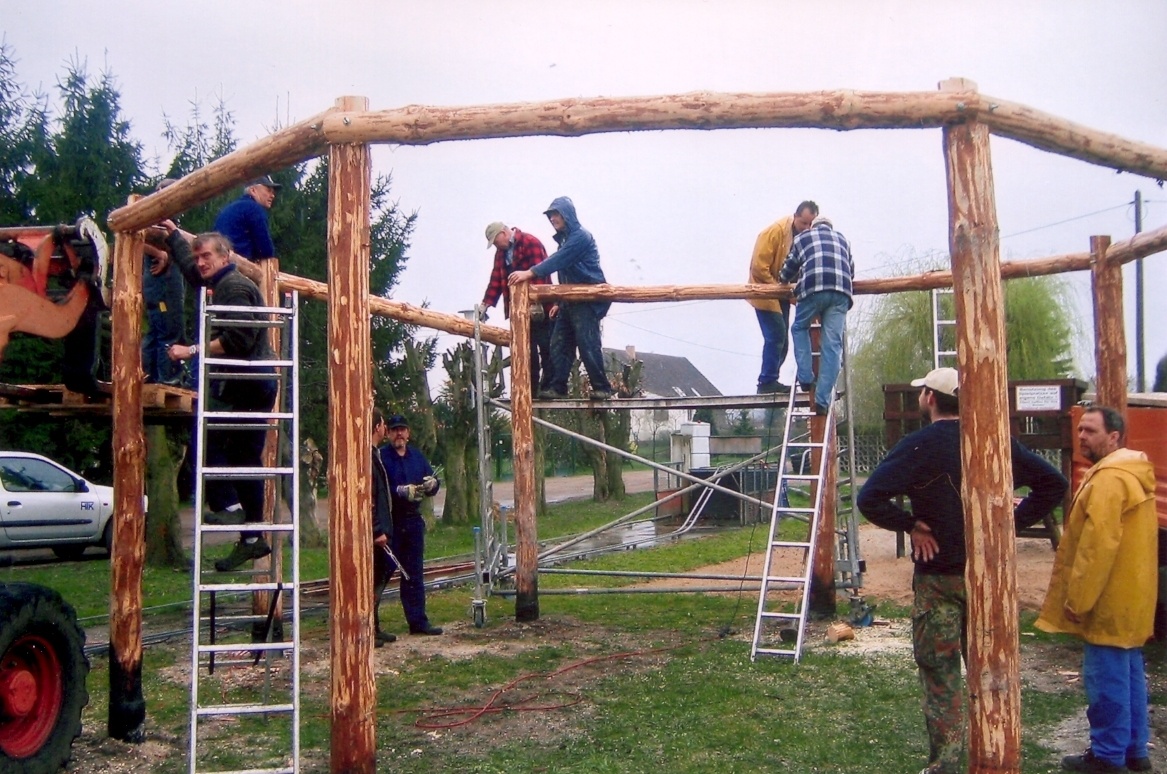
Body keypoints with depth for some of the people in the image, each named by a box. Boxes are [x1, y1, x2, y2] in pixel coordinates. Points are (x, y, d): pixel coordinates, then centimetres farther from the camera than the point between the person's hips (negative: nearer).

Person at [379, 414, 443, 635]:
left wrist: (432, 483, -10)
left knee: (414, 573, 10)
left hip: (413, 520, 6)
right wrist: (400, 491, -27)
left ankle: (418, 620, 16)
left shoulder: (418, 457, 14)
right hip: (389, 520, -6)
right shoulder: (381, 457, -6)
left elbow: (432, 484, 12)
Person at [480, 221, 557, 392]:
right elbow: (496, 280, 15)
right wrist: (486, 304, 5)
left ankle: (548, 389, 0)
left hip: (539, 309, -8)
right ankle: (530, 389, 10)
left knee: (546, 349, -3)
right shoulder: (501, 252, 17)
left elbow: (539, 273, -17)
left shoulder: (530, 243, -9)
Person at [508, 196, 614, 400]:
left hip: (588, 301, -9)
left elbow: (558, 260, -23)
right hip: (571, 302, 9)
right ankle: (556, 387, 2)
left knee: (588, 345, -11)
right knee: (559, 344, 2)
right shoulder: (564, 238, 19)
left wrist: (530, 273, -32)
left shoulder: (580, 236, -11)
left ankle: (602, 388, -3)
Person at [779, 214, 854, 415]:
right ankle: (822, 400, -6)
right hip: (841, 291, 2)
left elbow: (789, 269, 29)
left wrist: (783, 278, 51)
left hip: (813, 287, -2)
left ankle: (806, 378, 7)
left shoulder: (802, 237, 26)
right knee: (832, 344, 0)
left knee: (799, 328, 22)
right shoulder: (842, 239, 34)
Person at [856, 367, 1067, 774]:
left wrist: (910, 524, -12)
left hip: (938, 577, -5)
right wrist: (1014, 519, 3)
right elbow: (1053, 483, 3)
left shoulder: (919, 445, -14)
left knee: (940, 673, 5)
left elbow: (869, 499, -25)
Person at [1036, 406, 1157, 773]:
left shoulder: (1108, 478, -19)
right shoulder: (1133, 472, 14)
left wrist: (1077, 599, -18)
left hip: (1109, 603, -10)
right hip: (1130, 600, 10)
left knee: (1106, 679, -2)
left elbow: (1098, 546, -24)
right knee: (1129, 674, 16)